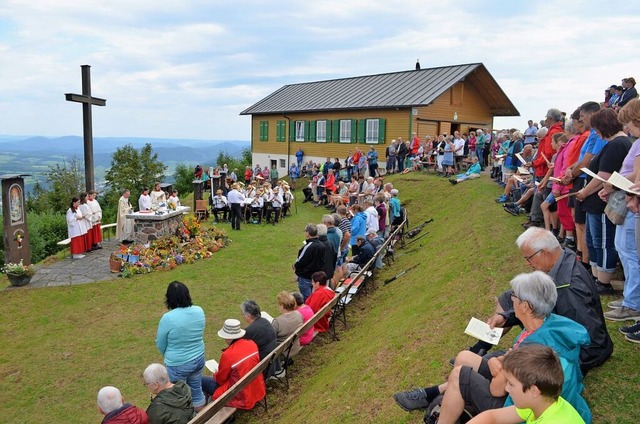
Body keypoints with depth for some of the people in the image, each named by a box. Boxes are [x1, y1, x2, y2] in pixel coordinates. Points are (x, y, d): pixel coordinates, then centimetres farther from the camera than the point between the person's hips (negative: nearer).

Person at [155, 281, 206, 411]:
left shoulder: (168, 318, -25)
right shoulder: (199, 311, -10)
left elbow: (160, 344, -9)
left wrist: (168, 356, 11)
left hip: (177, 364, -5)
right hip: (198, 359, 5)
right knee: (196, 389, 24)